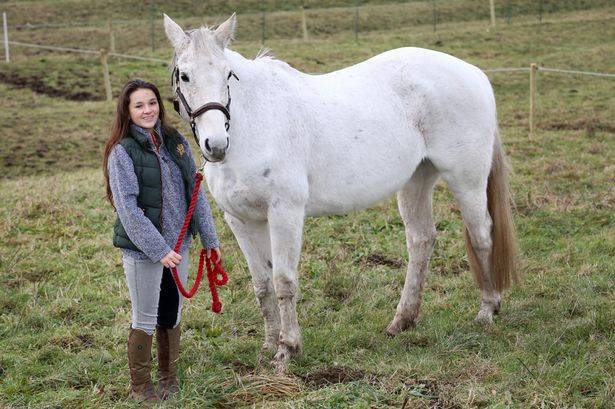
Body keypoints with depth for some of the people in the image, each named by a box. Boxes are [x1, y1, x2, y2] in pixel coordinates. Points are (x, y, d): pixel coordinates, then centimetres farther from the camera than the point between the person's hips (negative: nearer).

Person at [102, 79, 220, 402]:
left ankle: (169, 377, 32)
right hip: (142, 250, -5)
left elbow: (195, 191, 9)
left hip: (177, 244, 5)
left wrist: (209, 237, 7)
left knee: (172, 317, 16)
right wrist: (159, 250, -22)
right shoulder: (123, 151, -12)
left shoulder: (175, 142, 4)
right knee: (145, 321, 4)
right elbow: (127, 207, -18)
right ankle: (140, 386, 20)